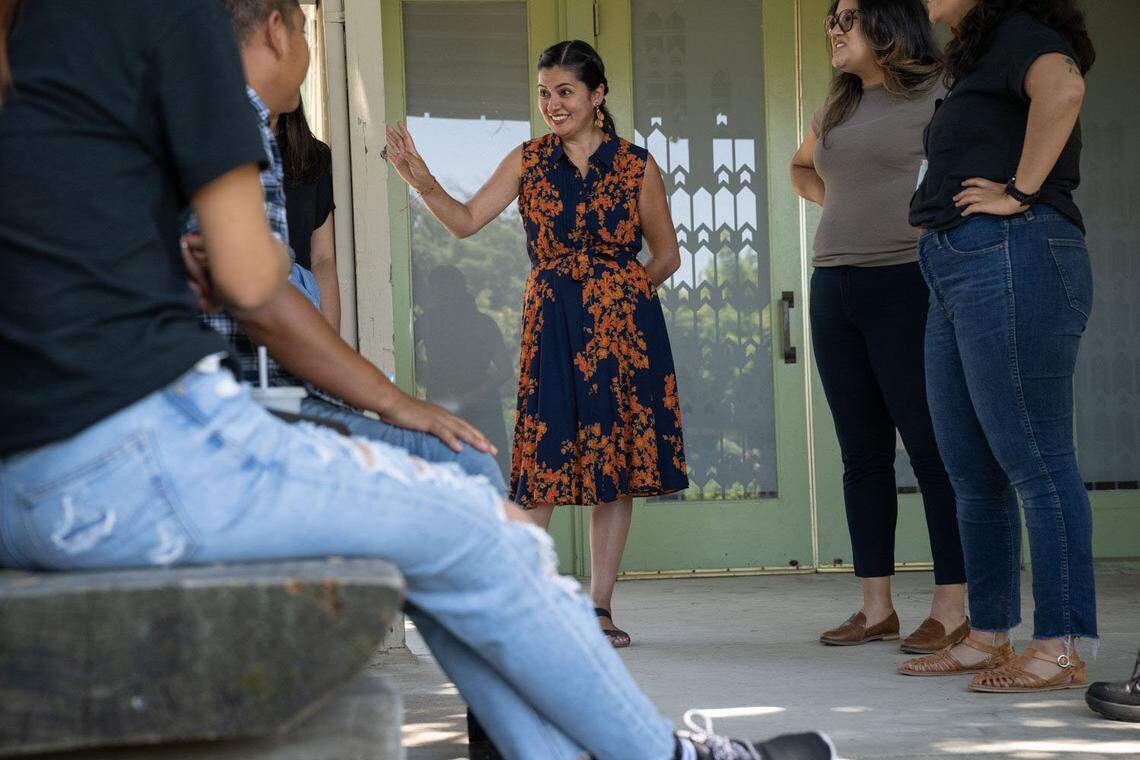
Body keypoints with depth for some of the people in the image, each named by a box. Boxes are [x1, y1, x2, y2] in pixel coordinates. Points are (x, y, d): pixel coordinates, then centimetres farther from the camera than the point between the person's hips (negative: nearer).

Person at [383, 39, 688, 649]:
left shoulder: (636, 166, 3)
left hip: (623, 323, 0)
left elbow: (667, 255, 10)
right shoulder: (528, 161, 6)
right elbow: (466, 221, -1)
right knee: (541, 462, -6)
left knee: (617, 460, 2)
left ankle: (599, 606, 10)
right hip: (550, 325, 0)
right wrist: (422, 181, -16)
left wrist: (618, 296, 3)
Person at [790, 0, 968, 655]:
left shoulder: (937, 92, -4)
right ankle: (877, 608, 12)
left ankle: (952, 611, -4)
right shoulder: (837, 109, 18)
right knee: (863, 454, 7)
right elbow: (802, 168, 36)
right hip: (834, 287, 7)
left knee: (932, 449, -7)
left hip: (907, 285, -7)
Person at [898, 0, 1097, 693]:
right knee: (971, 472, 12)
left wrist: (1021, 192, -21)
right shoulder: (978, 63, 24)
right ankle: (989, 638, 18)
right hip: (956, 273, 10)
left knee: (1035, 461, -9)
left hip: (1013, 260, -10)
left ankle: (1062, 649, -8)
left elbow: (1062, 88, -27)